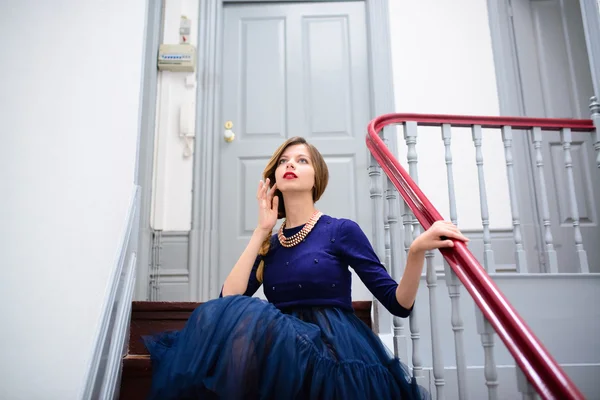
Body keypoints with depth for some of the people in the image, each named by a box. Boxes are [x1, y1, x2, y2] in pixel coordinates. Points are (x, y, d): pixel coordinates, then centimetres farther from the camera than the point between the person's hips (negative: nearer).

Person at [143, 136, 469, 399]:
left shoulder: (341, 230, 3)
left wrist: (417, 250, -19)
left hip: (337, 350, -3)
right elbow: (228, 300, -2)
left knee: (248, 323, -30)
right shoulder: (269, 244, 15)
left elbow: (399, 304, 0)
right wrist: (261, 230, 0)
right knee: (219, 320, -26)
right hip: (282, 347, 3)